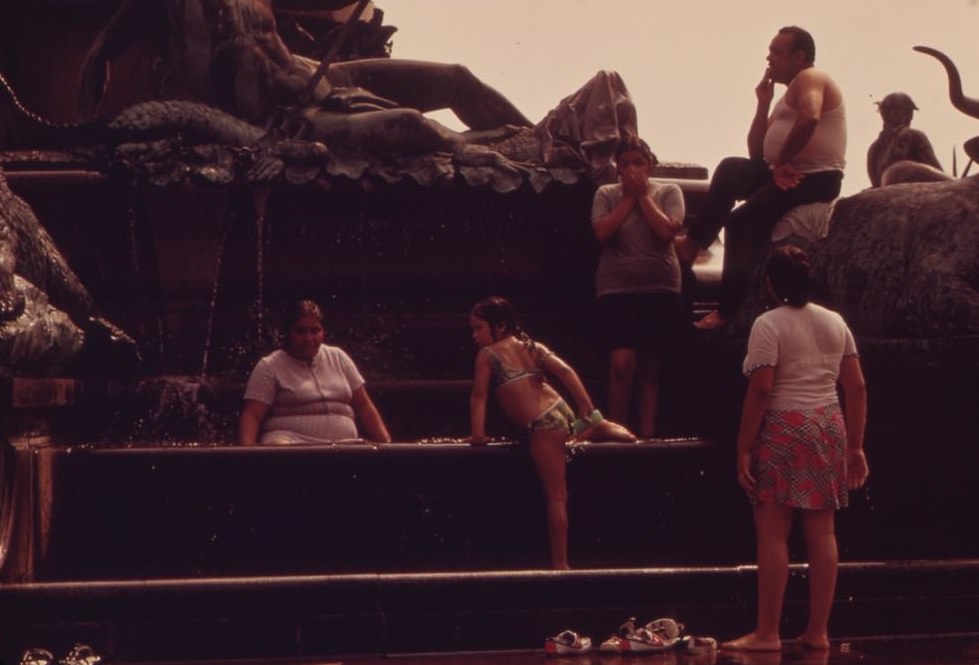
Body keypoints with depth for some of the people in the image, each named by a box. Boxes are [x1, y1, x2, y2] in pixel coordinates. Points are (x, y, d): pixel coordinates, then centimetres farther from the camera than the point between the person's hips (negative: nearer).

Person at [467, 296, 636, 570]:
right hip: (562, 412, 6)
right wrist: (589, 411, 3)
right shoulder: (532, 347, 15)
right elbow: (565, 371, 4)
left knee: (556, 496, -3)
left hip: (542, 429, -6)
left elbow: (479, 395, -3)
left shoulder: (487, 355, 1)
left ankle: (560, 563, 1)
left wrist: (478, 434, 3)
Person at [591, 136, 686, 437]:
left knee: (651, 366, 3)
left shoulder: (668, 192, 6)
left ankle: (646, 435, 7)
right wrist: (628, 197, -6)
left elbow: (667, 231, -10)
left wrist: (643, 195, -6)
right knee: (622, 362, -16)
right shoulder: (606, 194, 7)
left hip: (660, 288, 1)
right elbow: (602, 232, -10)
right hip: (617, 288, -1)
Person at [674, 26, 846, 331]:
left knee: (742, 221, -15)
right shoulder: (790, 93, 24)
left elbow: (809, 119, -30)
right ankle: (695, 240, -5)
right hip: (788, 174, 9)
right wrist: (763, 103, 11)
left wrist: (780, 162, -20)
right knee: (731, 169, -5)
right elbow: (756, 152, 19)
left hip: (815, 178, -9)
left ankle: (730, 310, -9)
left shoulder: (809, 79, -5)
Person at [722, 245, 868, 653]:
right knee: (822, 532, 7)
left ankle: (767, 633, -4)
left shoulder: (769, 325, -7)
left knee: (773, 532, -3)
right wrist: (855, 446, 14)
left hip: (783, 429, -6)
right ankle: (817, 632, 10)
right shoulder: (836, 322, 11)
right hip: (828, 427, 6)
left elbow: (759, 391, -14)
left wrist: (744, 448, -10)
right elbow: (856, 387, 9)